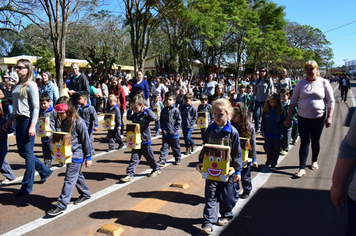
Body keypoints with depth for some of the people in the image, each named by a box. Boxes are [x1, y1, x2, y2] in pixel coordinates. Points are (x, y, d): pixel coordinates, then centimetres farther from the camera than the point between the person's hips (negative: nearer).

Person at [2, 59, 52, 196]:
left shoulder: (31, 85, -9)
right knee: (22, 152, 14)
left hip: (27, 120, -9)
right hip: (19, 120, 9)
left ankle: (27, 187, 10)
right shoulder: (18, 85, 15)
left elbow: (36, 107, -14)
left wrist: (33, 125, -20)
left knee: (28, 153, -1)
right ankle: (45, 171, 31)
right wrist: (10, 120, 18)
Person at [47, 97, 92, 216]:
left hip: (77, 154, -8)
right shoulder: (60, 121, 2)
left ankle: (61, 205, -2)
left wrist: (88, 157, -9)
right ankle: (85, 193, 39)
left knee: (69, 178, -5)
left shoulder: (78, 122, -18)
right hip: (67, 153, 8)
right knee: (77, 175, 21)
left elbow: (86, 140, -13)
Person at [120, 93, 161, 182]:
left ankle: (156, 169, 36)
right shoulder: (134, 115, 4)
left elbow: (154, 117, -33)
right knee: (134, 159, 4)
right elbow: (128, 119, 24)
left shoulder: (146, 114, -14)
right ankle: (130, 174, 4)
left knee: (150, 158, 13)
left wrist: (146, 109, -29)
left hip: (145, 142, -5)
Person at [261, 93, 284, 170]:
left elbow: (282, 121, 6)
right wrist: (262, 130, 4)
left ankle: (273, 164, 12)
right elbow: (263, 121, 6)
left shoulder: (280, 110, 0)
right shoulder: (266, 110, 2)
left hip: (277, 133, 0)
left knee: (276, 149, 1)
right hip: (267, 133, 0)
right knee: (267, 147, -2)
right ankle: (269, 159, 27)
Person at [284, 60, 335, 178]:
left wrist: (329, 117, -7)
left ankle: (314, 161, 36)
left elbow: (331, 101, 0)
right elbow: (293, 101, 4)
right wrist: (288, 118, 0)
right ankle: (302, 168, -2)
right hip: (303, 117, 0)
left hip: (319, 117, 0)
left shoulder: (324, 83, -2)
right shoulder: (301, 83, 1)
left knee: (315, 141, 13)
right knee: (304, 142, -3)